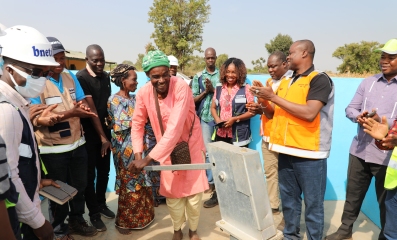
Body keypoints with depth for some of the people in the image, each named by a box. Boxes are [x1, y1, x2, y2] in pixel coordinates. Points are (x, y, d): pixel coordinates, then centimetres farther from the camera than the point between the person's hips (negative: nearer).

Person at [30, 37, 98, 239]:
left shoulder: (70, 76, 2)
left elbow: (84, 105, 5)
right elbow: (36, 119, -22)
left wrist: (83, 108, -19)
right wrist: (71, 112, -31)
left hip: (77, 144, 5)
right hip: (53, 150, -5)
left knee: (79, 186, 18)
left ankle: (77, 221, 41)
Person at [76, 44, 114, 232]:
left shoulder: (105, 76, 7)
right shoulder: (81, 78, -15)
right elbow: (91, 109, -17)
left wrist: (107, 132, 9)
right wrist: (102, 137, -16)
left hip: (104, 129, 6)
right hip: (88, 132, -6)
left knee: (104, 170, 15)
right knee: (90, 173, 6)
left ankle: (101, 204, 33)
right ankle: (93, 212, 20)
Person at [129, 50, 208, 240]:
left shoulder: (181, 88, -29)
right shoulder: (143, 93, -15)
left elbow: (175, 128, -36)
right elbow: (137, 124, -4)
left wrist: (149, 158, -38)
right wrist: (138, 154, -17)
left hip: (191, 146, -2)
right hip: (166, 149, 3)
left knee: (194, 193, 5)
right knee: (172, 194, 10)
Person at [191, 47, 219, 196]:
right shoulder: (198, 76, 7)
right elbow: (193, 99, 5)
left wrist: (213, 89, -11)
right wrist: (206, 91, -8)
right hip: (205, 117, 1)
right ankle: (211, 181, 14)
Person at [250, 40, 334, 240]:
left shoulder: (319, 80, -7)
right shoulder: (285, 82, 14)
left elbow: (309, 113, -22)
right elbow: (273, 114, 18)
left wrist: (274, 97, -18)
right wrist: (264, 100, -2)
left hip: (309, 154, -6)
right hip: (285, 151, 7)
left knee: (312, 204, 7)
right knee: (288, 200, 17)